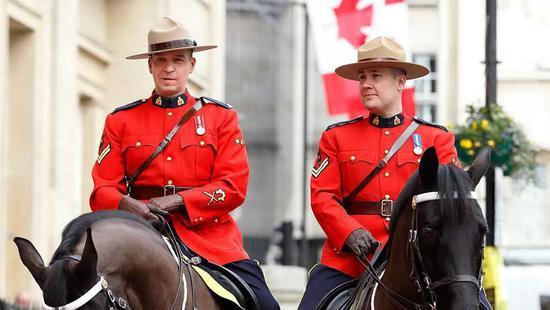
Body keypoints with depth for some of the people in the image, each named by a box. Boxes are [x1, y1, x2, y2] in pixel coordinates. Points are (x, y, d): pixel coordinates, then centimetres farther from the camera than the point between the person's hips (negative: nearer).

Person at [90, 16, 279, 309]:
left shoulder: (221, 116, 10)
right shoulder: (121, 120, 12)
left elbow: (234, 186, 0)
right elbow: (103, 189, 7)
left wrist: (177, 200, -14)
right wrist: (127, 205, -18)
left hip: (207, 234, 0)